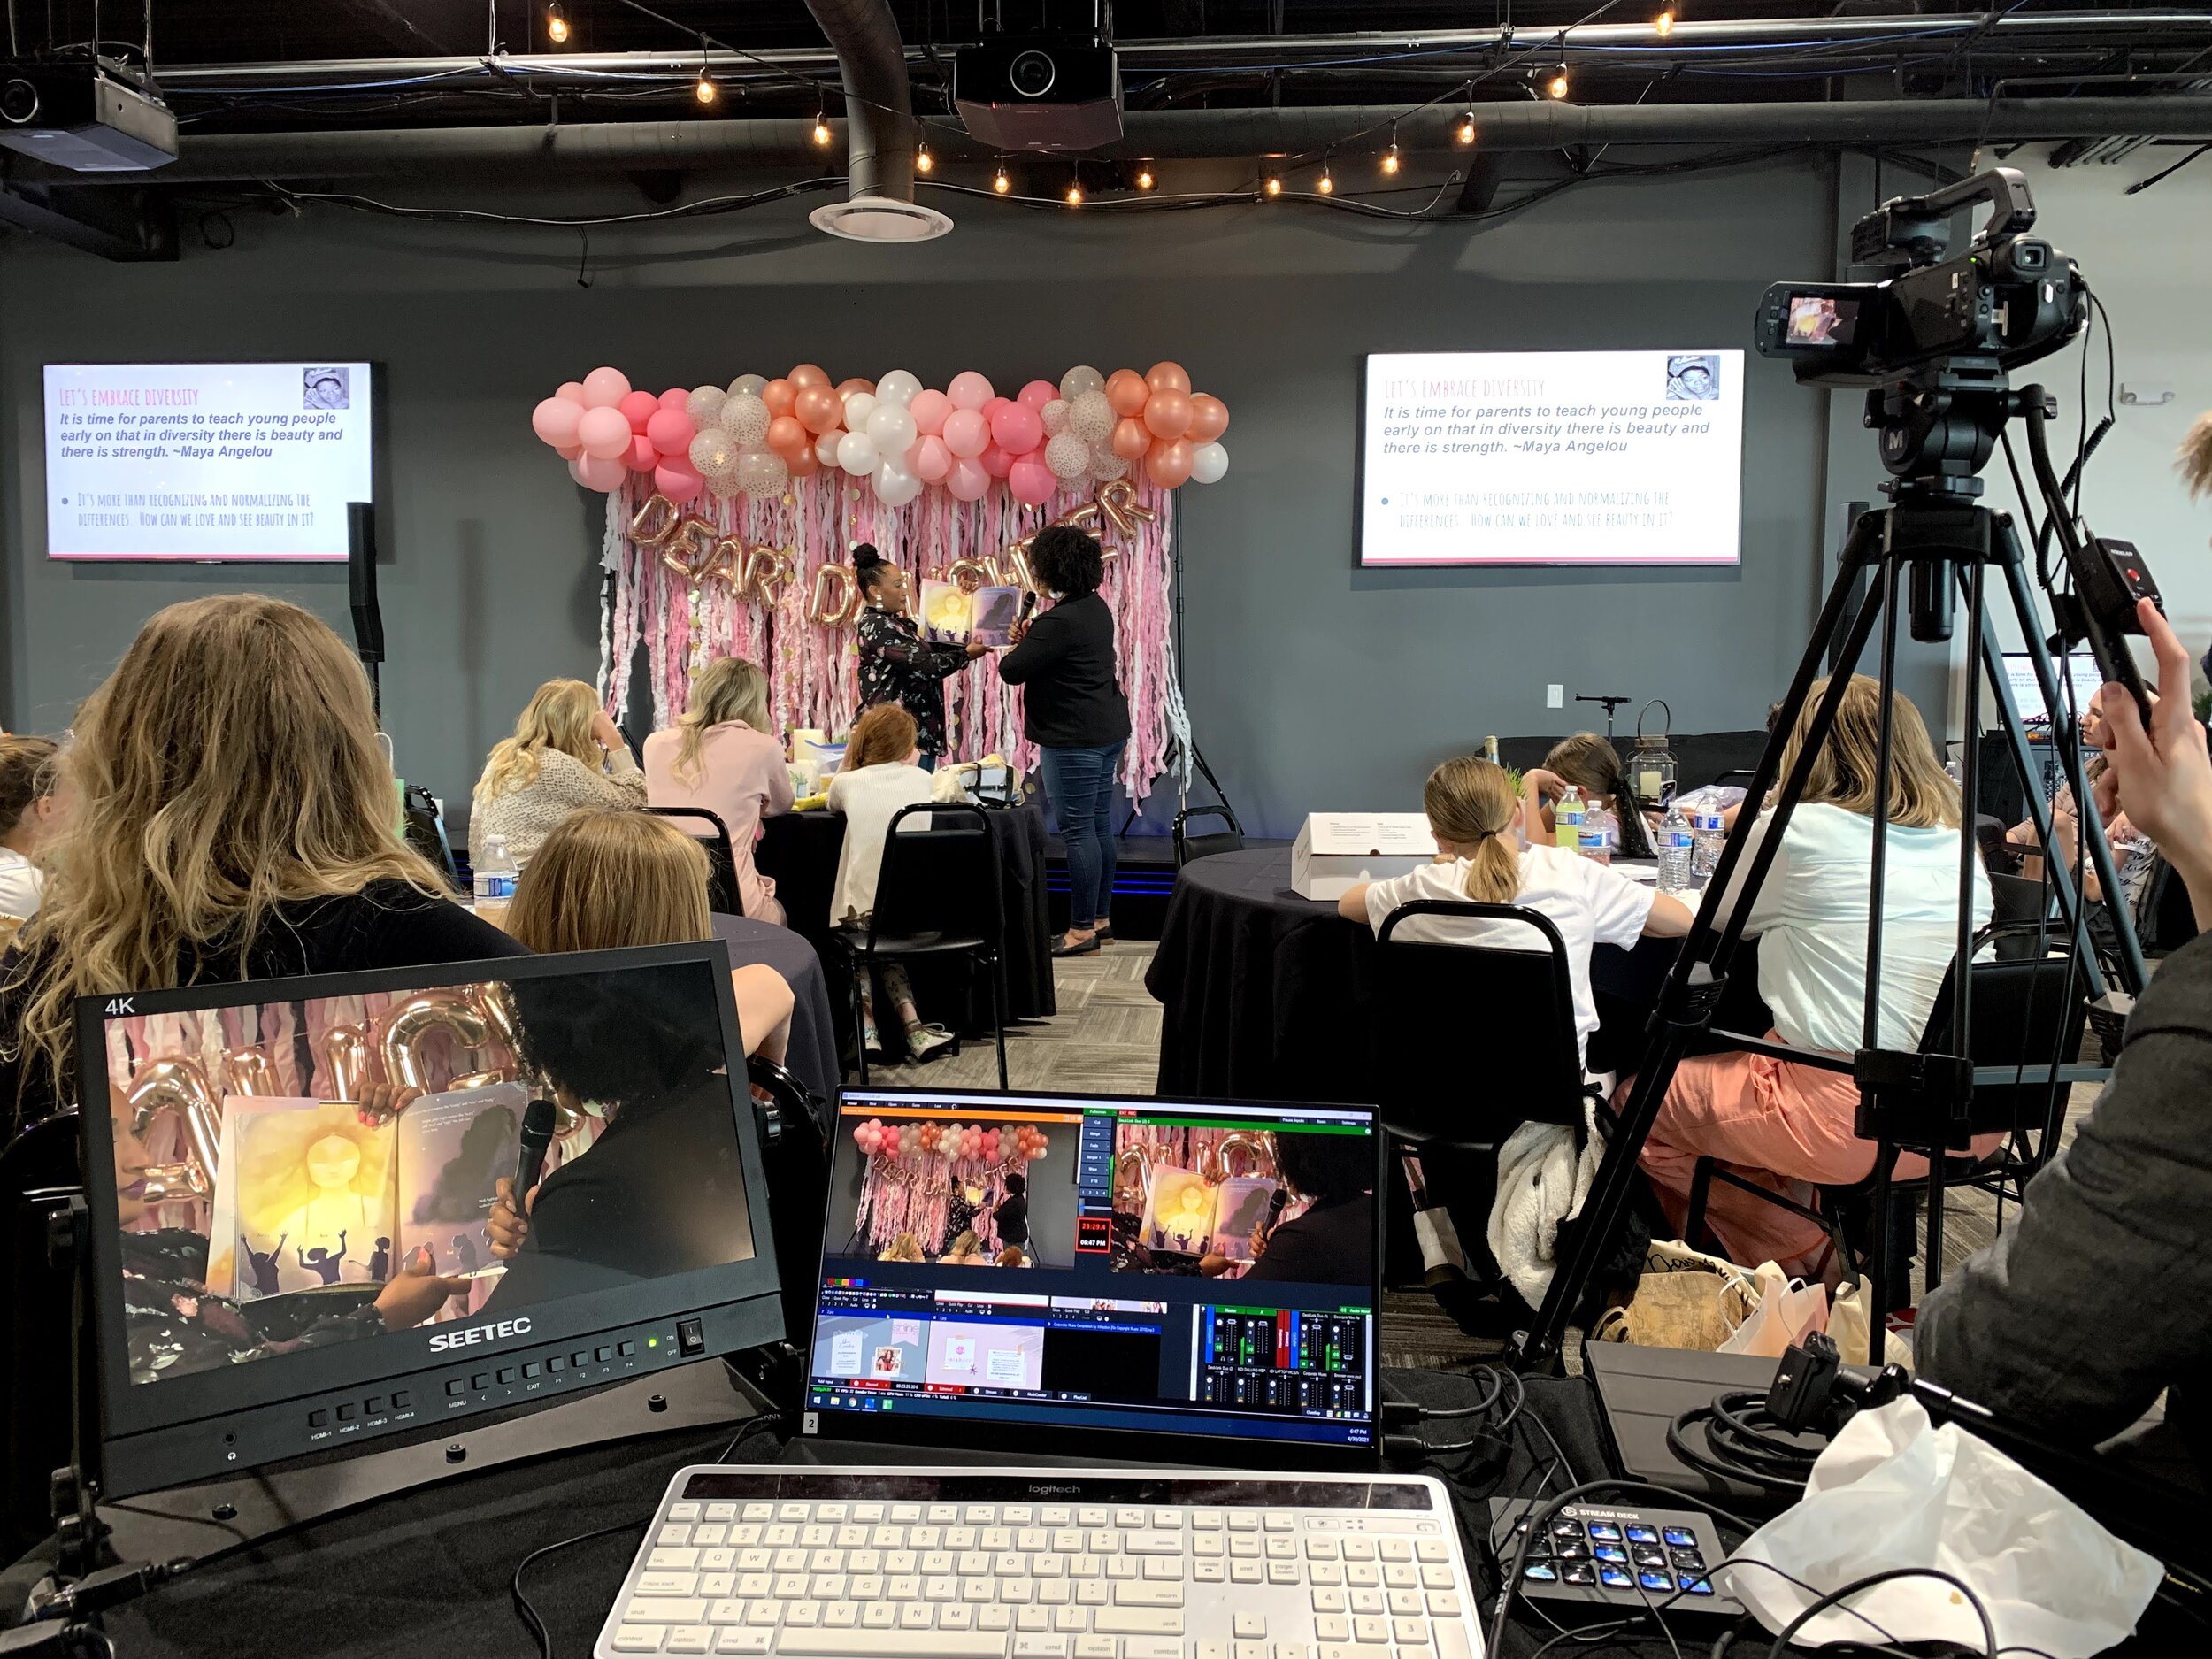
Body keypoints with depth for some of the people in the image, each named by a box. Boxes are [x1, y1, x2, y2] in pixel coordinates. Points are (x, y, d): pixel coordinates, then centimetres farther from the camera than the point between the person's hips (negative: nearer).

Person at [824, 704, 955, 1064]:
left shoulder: (849, 782, 1)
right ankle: (913, 1026, 14)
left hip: (864, 910, -2)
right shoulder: (921, 778, 9)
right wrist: (906, 764, 30)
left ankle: (867, 1026, 11)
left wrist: (850, 755, 19)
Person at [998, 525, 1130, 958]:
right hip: (1108, 731, 10)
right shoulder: (1097, 607, 10)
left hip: (1075, 739, -10)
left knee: (1078, 831, -5)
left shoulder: (1058, 622, -21)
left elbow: (1012, 671, -16)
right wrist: (1029, 642, 8)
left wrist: (1015, 647, 4)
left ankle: (1082, 929, 1)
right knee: (1100, 826, 14)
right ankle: (1100, 919, 23)